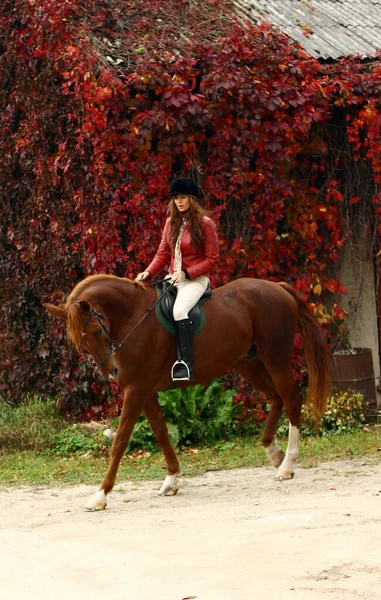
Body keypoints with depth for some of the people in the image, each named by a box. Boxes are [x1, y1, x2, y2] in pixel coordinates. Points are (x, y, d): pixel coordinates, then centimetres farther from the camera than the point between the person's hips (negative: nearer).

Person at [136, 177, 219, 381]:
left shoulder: (205, 224, -7)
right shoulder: (171, 222, 11)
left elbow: (212, 259, -9)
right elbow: (163, 253, 12)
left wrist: (186, 273, -19)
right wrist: (148, 273, -6)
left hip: (196, 279, -7)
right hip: (173, 278, 7)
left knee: (179, 310, -33)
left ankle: (185, 364, -33)